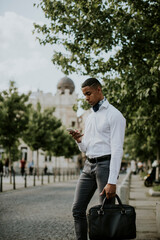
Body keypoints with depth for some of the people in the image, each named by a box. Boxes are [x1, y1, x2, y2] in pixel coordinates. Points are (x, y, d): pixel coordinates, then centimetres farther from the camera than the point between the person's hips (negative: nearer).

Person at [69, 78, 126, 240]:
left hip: (105, 164, -7)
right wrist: (79, 140, 1)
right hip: (89, 165, 8)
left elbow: (117, 150, -13)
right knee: (78, 209, 2)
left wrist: (112, 182, -20)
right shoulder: (90, 117, 19)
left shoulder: (114, 115, -6)